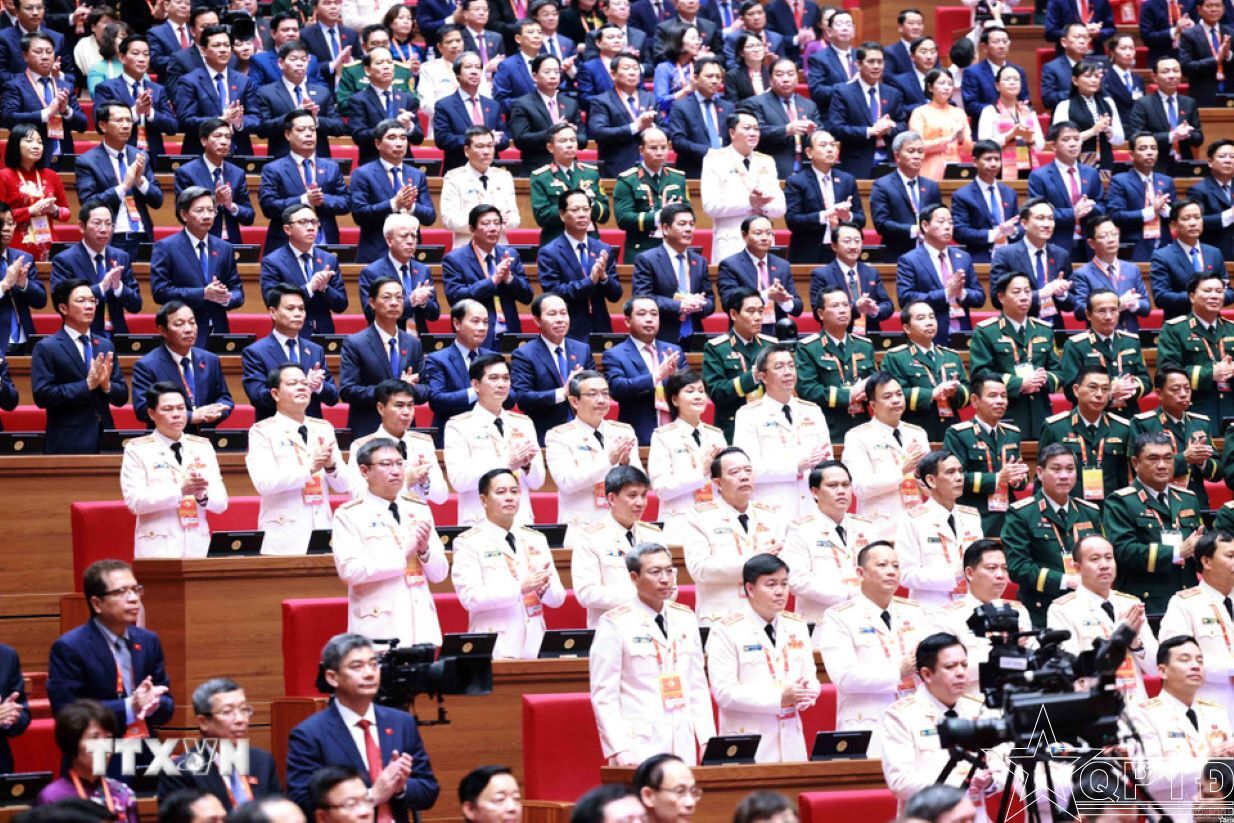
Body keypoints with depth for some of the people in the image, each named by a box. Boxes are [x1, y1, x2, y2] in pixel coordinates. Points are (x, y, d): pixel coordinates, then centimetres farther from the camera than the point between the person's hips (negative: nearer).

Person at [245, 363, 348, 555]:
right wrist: (309, 468, -19)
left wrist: (331, 467, -11)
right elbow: (263, 482, -15)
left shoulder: (324, 429, 14)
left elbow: (342, 485, 10)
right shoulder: (262, 431, 0)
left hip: (322, 529, 4)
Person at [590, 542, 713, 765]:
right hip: (638, 747, -5)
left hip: (684, 747, 5)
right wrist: (619, 750, -14)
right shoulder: (615, 624, -4)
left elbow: (698, 685, 14)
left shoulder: (685, 618, 12)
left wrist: (708, 738, 5)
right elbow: (603, 695, -7)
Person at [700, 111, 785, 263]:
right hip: (730, 245, -4)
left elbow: (780, 209, 10)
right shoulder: (715, 160, 2)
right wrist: (749, 202, -16)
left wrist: (762, 204, -12)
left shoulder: (766, 162, 16)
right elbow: (710, 206, -9)